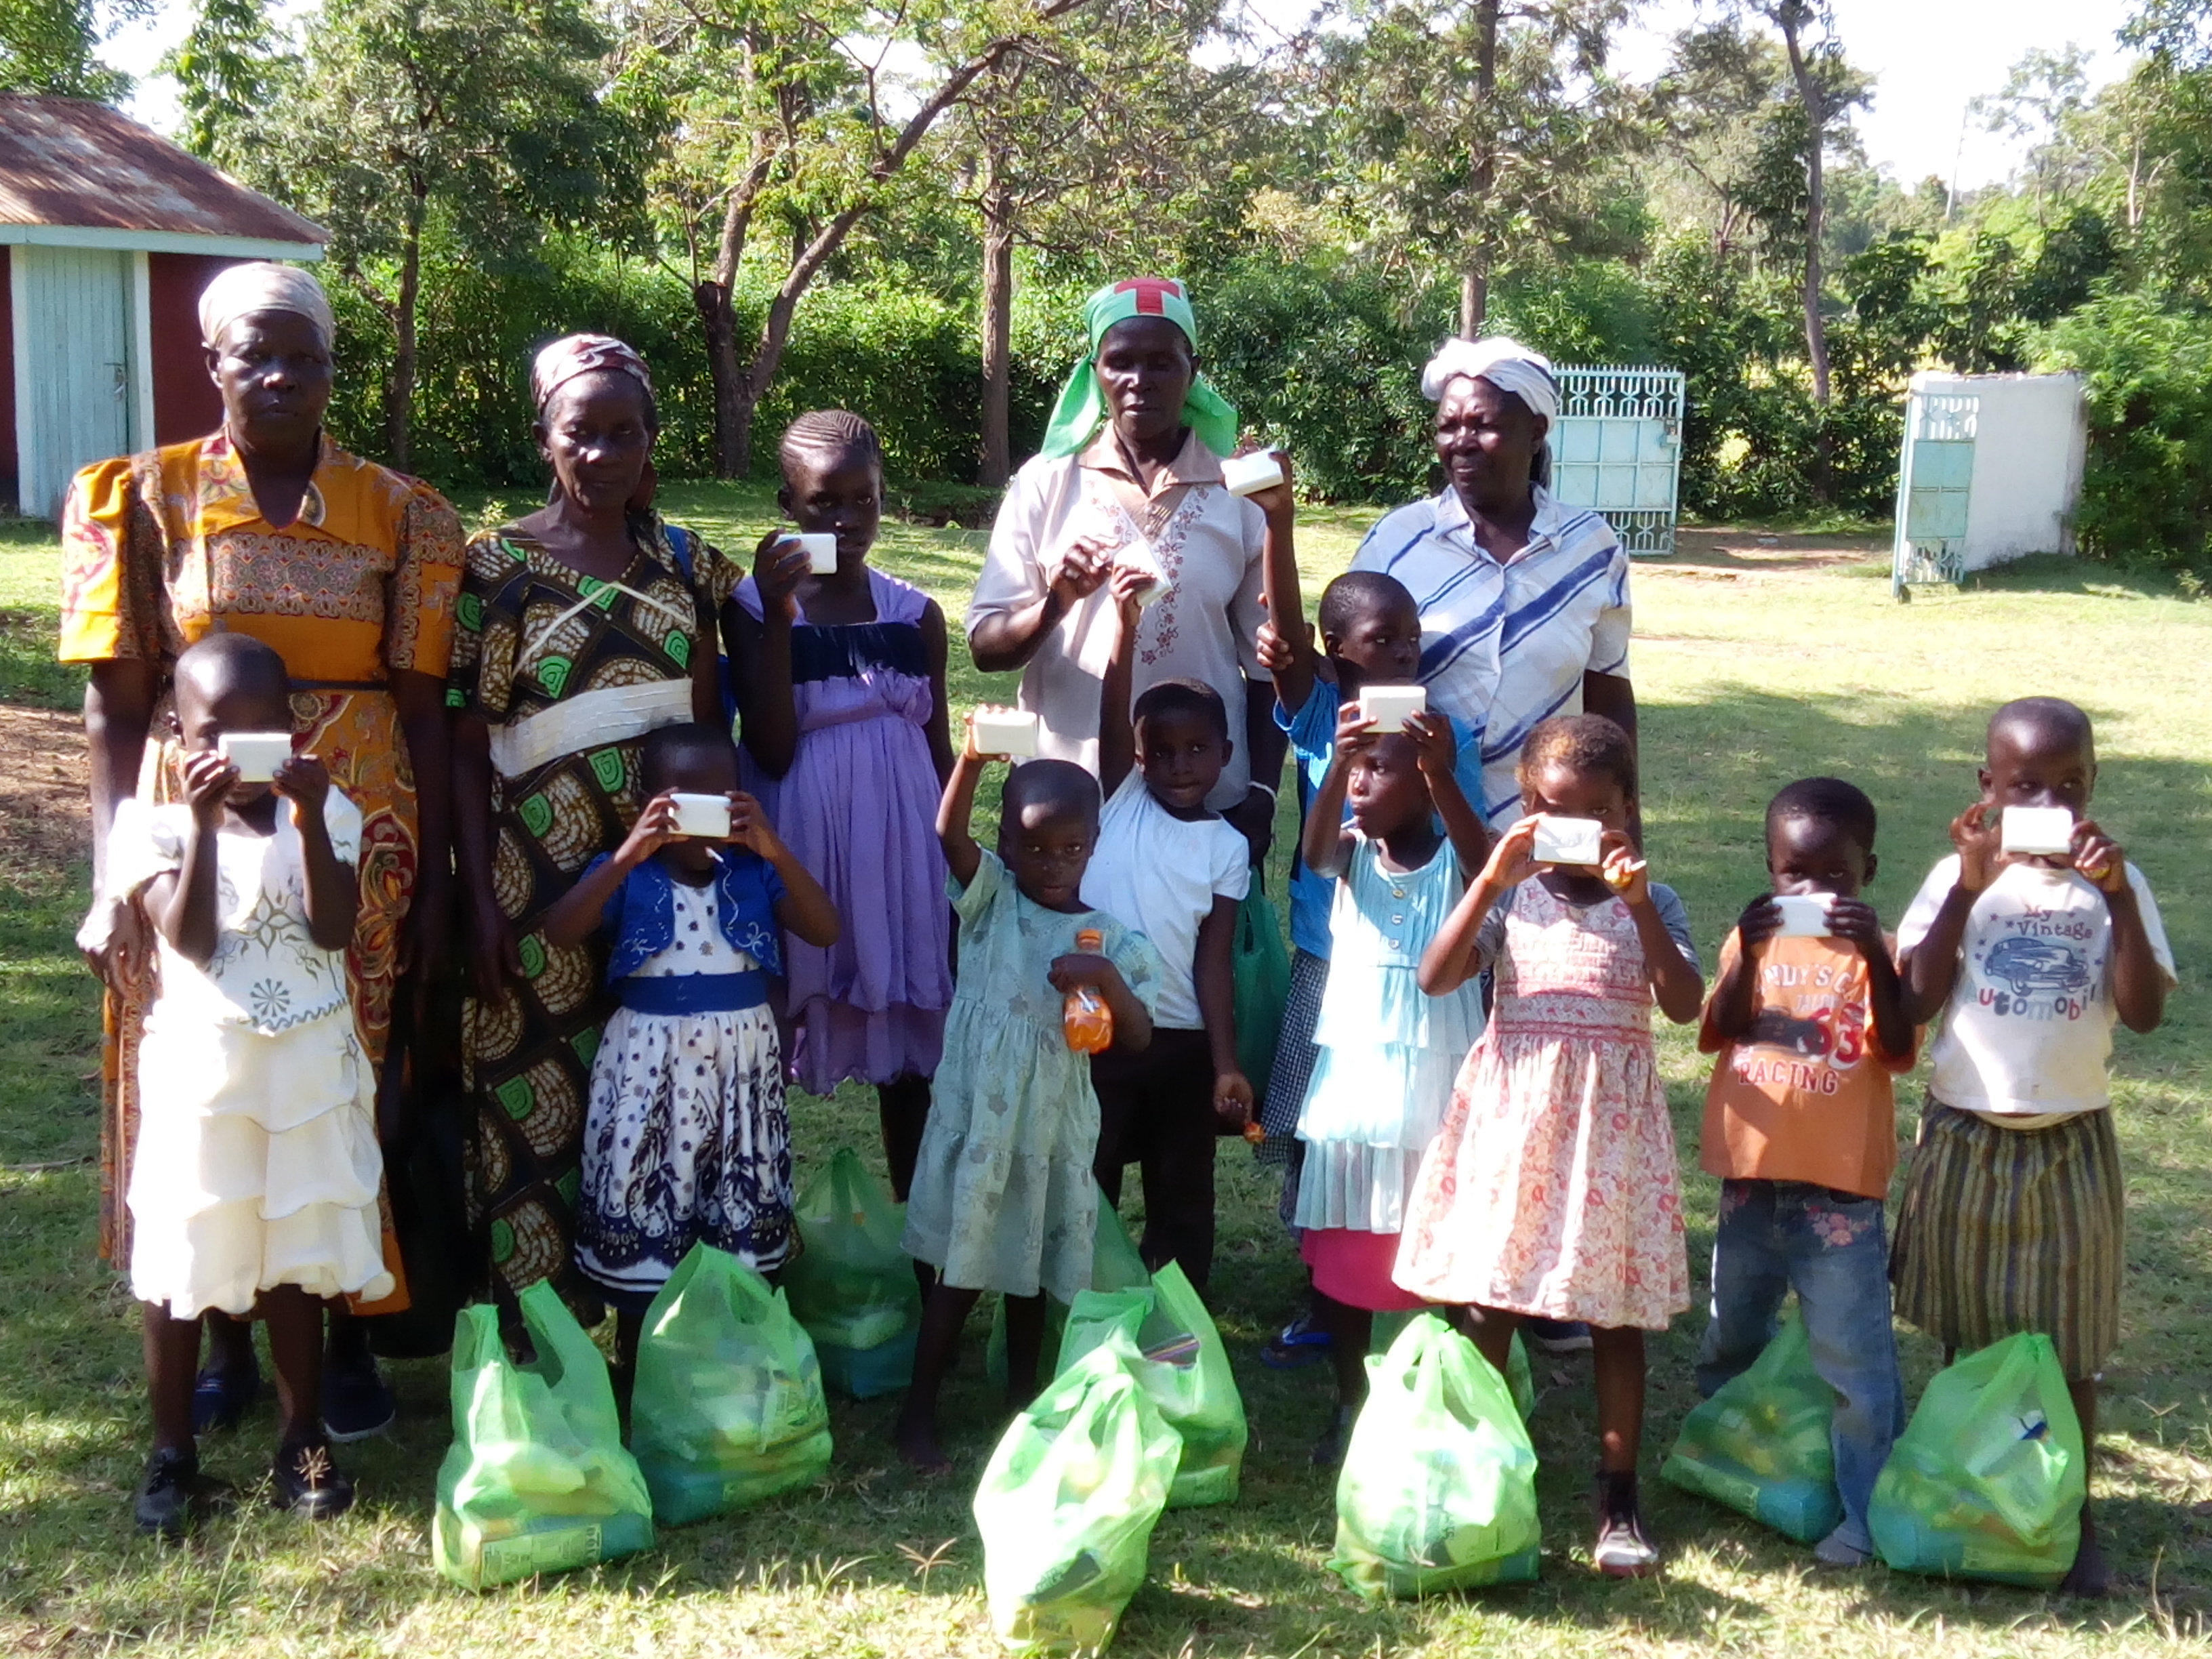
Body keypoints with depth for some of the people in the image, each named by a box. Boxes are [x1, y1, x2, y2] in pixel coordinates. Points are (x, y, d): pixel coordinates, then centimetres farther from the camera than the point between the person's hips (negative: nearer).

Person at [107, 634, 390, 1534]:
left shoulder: (325, 811, -2)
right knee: (178, 1261, 6)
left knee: (295, 1258, 11)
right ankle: (172, 1452, 20)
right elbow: (189, 937, -18)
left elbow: (332, 931, -14)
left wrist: (309, 820, -24)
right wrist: (202, 822, -26)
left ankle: (302, 1440, 25)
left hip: (310, 1065, 1)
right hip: (200, 1066, -1)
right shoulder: (155, 822, -6)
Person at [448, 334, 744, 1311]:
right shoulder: (499, 566, -3)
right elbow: (464, 748, -4)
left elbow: (711, 728, 12)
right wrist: (482, 902, -9)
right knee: (538, 1103, 1)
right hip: (543, 872, -3)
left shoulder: (686, 565, 8)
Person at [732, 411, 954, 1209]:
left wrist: (953, 863, 11)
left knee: (909, 1043, 9)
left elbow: (938, 749, 10)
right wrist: (780, 615, -20)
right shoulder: (757, 605, -5)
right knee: (779, 1029, 2)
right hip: (801, 843, -3)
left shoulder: (914, 613, 3)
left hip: (900, 843, 3)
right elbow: (772, 752, -14)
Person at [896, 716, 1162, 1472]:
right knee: (960, 1269, 2)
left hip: (1055, 1126, 2)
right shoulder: (990, 899, -3)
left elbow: (1139, 1038, -6)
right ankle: (918, 1412, 14)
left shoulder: (1112, 939, 0)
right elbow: (950, 833, -22)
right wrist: (973, 758, -39)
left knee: (1031, 1269, 16)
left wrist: (1107, 979, -24)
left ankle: (1021, 1399, 33)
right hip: (976, 1116, -2)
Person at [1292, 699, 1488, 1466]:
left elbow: (1485, 860, -30)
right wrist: (1336, 762, -42)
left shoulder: (1453, 859, -6)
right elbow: (1315, 849, -24)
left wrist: (1442, 776, -46)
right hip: (1355, 1075, 3)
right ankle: (1350, 1400, 24)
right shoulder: (1354, 851, 0)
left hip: (1435, 1083, -2)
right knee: (1342, 1246, 9)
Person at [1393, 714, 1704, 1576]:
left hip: (1609, 1115, 0)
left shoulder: (1650, 902, 3)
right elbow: (1435, 978, -10)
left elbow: (1684, 1004, -13)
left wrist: (1637, 901, -22)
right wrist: (1491, 881, -19)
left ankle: (1618, 1497, 15)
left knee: (1616, 1315, 5)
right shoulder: (1511, 894, 3)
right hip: (1511, 1108, 0)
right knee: (1489, 1302, 4)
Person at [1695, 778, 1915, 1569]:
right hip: (1751, 1176, 4)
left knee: (1852, 1356, -3)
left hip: (1839, 1185, -4)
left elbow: (1899, 1052, -17)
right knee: (1730, 1338, 21)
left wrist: (1875, 955, -28)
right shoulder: (1755, 937, 4)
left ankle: (1867, 1511, 8)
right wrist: (1746, 954, -22)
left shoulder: (1877, 951, -5)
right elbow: (1718, 1034, -7)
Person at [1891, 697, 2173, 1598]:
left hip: (2071, 1143, 0)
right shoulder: (1960, 875, -4)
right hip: (1966, 1137, 0)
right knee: (1968, 1331, 12)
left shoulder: (2114, 883, -2)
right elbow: (1915, 1001, -14)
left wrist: (2115, 895, -20)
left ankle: (2071, 1513, 20)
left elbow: (2144, 1012, -12)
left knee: (2069, 1343, 8)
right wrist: (1968, 888, -19)